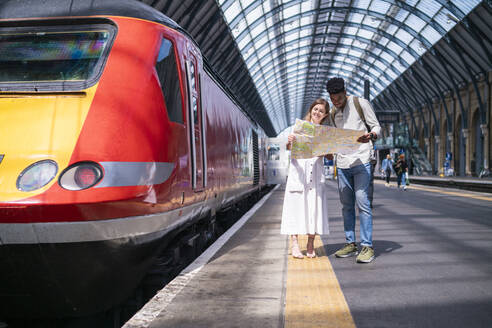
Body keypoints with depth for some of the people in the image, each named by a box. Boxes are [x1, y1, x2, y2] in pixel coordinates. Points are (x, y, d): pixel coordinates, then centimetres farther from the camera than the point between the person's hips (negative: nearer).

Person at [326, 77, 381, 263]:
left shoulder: (361, 104, 0)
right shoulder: (333, 113, 17)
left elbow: (376, 127, -1)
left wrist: (370, 135, -23)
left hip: (361, 161, -6)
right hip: (342, 163, 6)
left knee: (362, 202, -11)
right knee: (346, 205, 8)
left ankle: (367, 246, -7)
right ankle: (350, 244, 15)